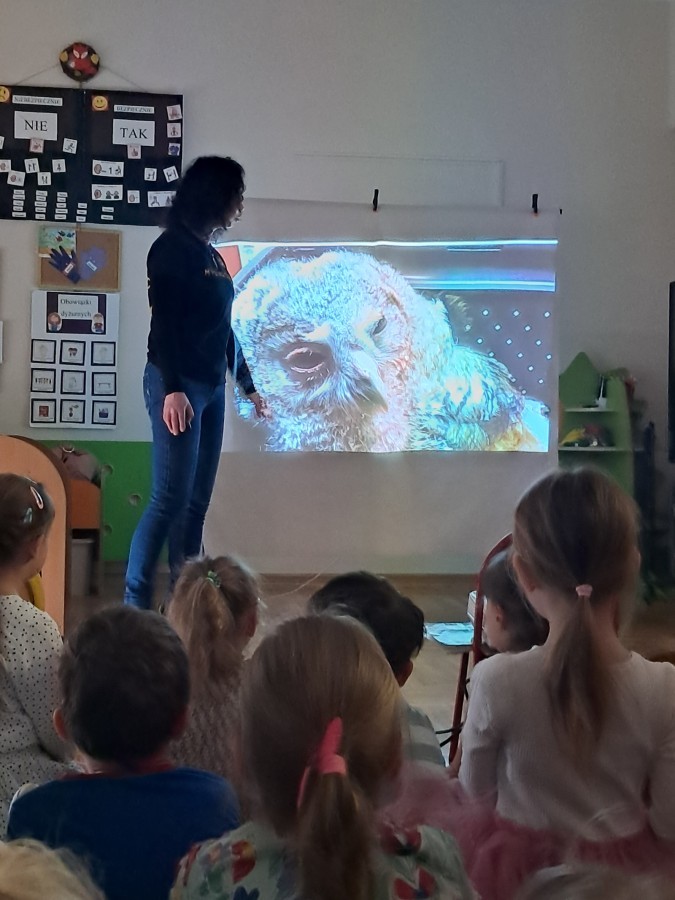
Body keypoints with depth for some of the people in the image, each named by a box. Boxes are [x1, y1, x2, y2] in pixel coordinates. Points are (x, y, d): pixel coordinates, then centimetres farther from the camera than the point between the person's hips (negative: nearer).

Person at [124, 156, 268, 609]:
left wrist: (248, 385, 26)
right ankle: (135, 606, -6)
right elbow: (164, 323, -15)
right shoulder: (172, 249, -7)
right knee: (171, 499, -11)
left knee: (197, 502, 6)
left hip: (212, 387, 8)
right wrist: (172, 388, -23)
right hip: (178, 385, -8)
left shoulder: (213, 256, 17)